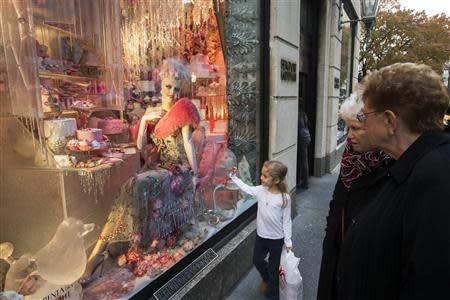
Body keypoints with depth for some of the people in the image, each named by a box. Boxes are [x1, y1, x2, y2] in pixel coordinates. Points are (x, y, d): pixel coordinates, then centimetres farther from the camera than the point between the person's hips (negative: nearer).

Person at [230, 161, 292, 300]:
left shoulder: (284, 198, -21)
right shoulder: (261, 190, -10)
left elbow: (286, 221, -14)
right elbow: (246, 188, 7)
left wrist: (288, 241, -9)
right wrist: (233, 177, 3)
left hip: (276, 239, -5)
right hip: (261, 235, 5)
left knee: (273, 267, 13)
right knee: (257, 260, 23)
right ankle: (266, 279, 55)